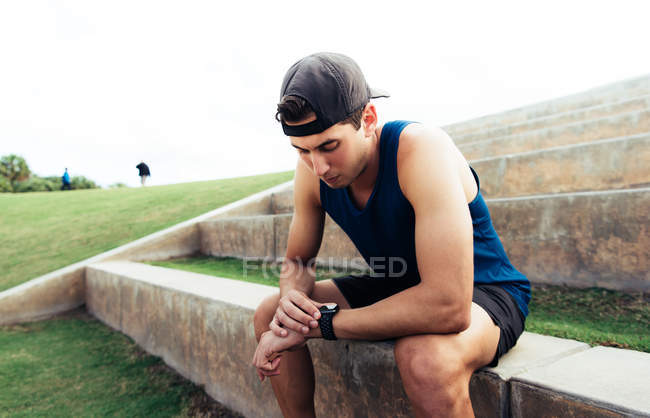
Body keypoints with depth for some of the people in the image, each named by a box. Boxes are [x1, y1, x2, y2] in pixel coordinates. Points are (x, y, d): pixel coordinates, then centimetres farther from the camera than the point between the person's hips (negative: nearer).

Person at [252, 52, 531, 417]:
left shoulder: (423, 150, -32)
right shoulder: (311, 170, -11)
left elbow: (449, 306, -40)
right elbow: (298, 260, 3)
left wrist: (321, 323, -32)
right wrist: (292, 297, -22)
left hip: (480, 291, -6)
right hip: (396, 288, 6)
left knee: (424, 355, -41)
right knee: (269, 316, -2)